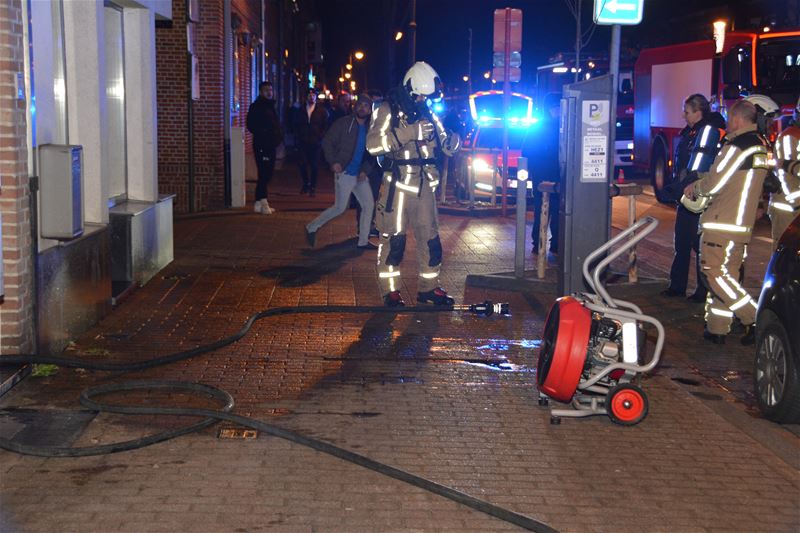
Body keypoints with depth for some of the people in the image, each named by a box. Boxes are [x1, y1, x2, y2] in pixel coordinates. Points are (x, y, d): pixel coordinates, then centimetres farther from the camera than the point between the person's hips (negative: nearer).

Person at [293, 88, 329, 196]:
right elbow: (296, 126, 11)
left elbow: (325, 126, 5)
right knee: (303, 164, -4)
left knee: (314, 165, 1)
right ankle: (306, 184, 16)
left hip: (315, 143, -1)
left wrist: (320, 138, -5)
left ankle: (313, 187, 11)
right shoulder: (301, 110, 10)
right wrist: (297, 140, 4)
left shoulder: (322, 111, 4)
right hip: (303, 142, 1)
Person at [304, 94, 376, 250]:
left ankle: (363, 241, 15)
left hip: (360, 175, 6)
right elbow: (327, 141, -7)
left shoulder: (369, 129, 9)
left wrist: (365, 170, -1)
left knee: (369, 205, 4)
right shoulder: (344, 123, -6)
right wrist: (333, 162, -17)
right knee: (340, 207, -7)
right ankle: (312, 227, 10)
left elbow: (370, 153, 14)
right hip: (345, 172, -6)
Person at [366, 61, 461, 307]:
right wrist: (406, 132, -26)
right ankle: (391, 291, 10)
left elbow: (447, 147, 16)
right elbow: (373, 144, -20)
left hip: (424, 186, 6)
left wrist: (456, 132, -6)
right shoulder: (388, 110, -5)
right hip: (397, 185, -6)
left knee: (430, 238, 9)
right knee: (393, 239, -1)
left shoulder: (428, 114, 13)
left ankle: (428, 287, 23)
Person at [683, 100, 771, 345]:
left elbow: (713, 185, -16)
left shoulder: (736, 147, -17)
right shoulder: (760, 147, 12)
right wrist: (699, 182, 12)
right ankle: (717, 328, 16)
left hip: (721, 224, -9)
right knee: (725, 275, 13)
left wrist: (694, 188, 4)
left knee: (714, 274, -5)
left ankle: (754, 319, -11)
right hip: (743, 224, 9)